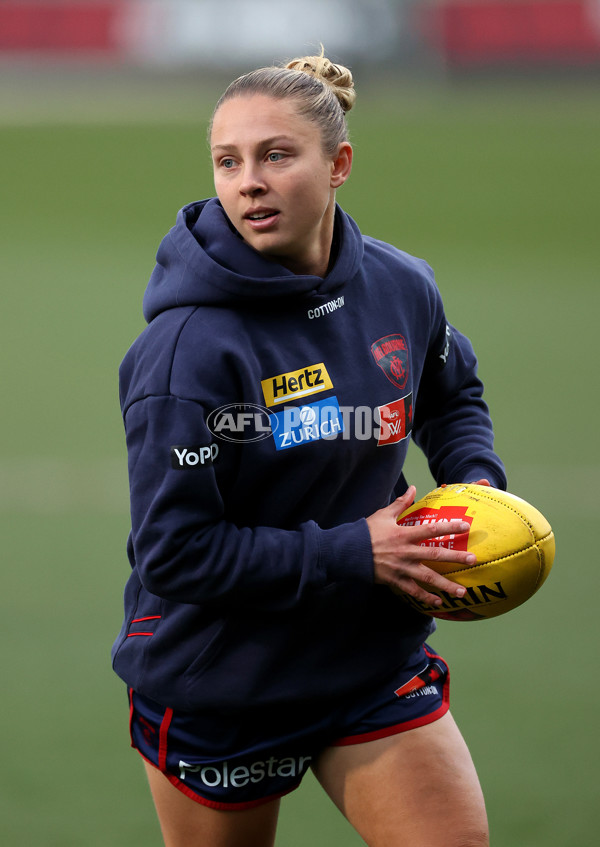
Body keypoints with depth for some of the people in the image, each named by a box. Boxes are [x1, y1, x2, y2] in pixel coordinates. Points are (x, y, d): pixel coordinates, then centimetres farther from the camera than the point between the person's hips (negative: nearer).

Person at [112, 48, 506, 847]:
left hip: (373, 660, 4)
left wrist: (477, 484, -1)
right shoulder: (189, 346, -23)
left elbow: (452, 394, 20)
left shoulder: (402, 289, -4)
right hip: (217, 685, -4)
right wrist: (356, 553, -23)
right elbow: (175, 551, -25)